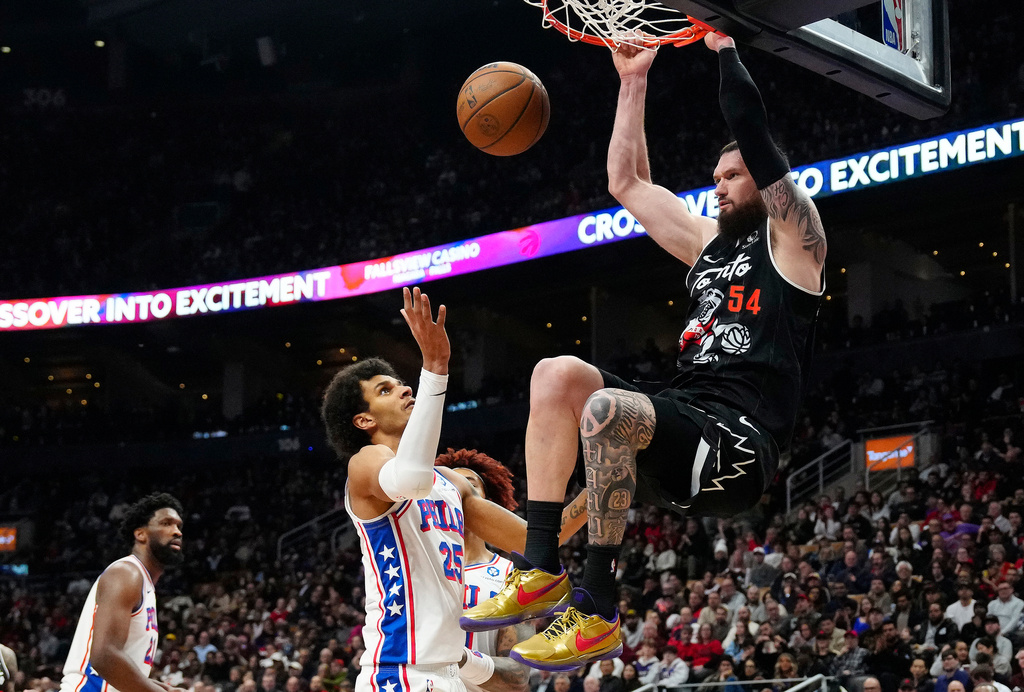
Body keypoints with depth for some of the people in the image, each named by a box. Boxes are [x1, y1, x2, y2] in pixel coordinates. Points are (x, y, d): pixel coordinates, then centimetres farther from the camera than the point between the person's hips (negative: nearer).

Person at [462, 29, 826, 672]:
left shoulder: (792, 236, 5)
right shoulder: (711, 241, 26)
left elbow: (754, 134, -8)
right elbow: (628, 182, 30)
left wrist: (724, 47, 2)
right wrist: (634, 81, 29)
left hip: (739, 445, -8)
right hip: (683, 436, 8)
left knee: (603, 407, -32)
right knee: (557, 374, -9)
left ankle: (598, 615, -28)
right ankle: (543, 570, -14)